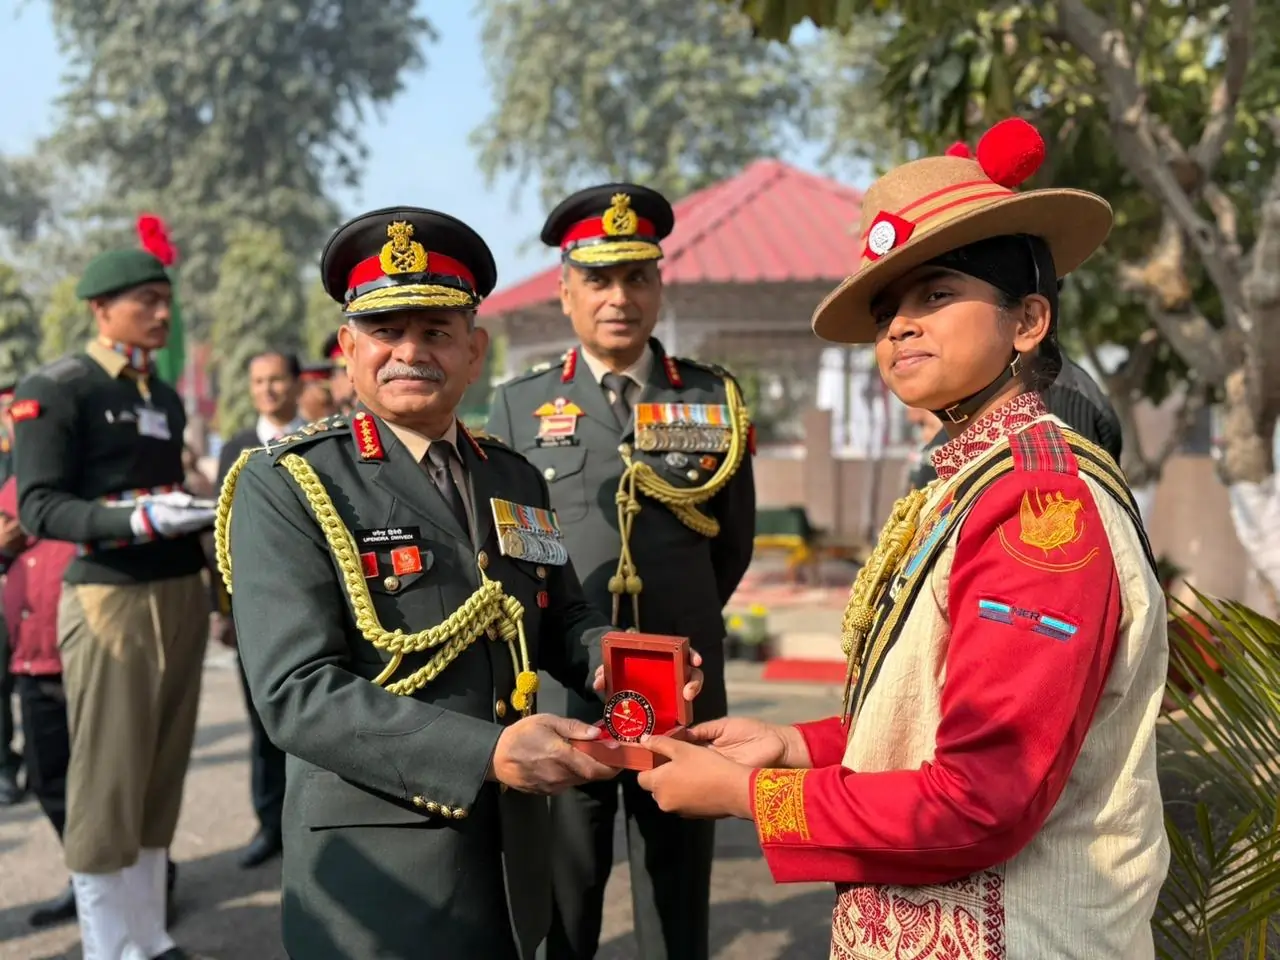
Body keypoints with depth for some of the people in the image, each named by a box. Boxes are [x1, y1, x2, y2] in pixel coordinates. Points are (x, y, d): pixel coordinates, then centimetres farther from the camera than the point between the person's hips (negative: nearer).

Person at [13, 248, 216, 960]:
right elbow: (38, 507, -13)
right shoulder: (55, 388, -6)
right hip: (110, 600, -7)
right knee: (109, 783, -1)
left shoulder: (167, 397, 16)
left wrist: (207, 519, 4)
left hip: (182, 595, 7)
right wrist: (137, 519, -26)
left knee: (162, 776, 11)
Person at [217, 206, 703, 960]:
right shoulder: (284, 489, -11)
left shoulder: (517, 480, 7)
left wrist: (607, 657, -6)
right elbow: (296, 693, -20)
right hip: (376, 877, -5)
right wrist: (487, 753, -28)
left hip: (513, 862, 6)